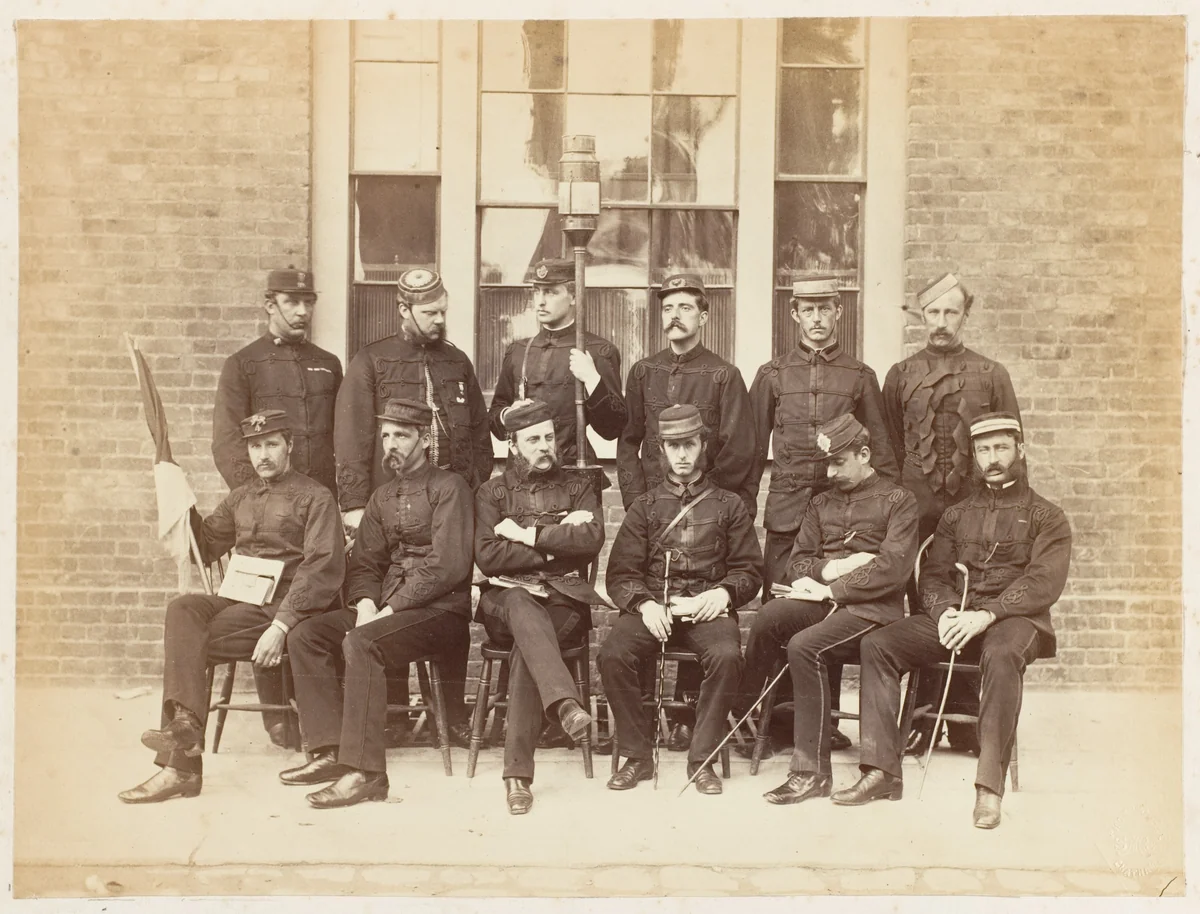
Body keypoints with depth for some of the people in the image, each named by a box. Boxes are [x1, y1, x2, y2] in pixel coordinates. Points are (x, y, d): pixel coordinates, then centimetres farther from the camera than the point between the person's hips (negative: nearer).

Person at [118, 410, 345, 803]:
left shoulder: (315, 498, 1)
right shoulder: (240, 499, 24)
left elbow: (324, 568, -10)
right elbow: (202, 549, 25)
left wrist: (281, 626, -21)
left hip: (285, 606, -6)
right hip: (239, 600, 6)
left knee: (188, 640, -23)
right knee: (182, 608, -25)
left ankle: (180, 764, -25)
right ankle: (184, 726, -37)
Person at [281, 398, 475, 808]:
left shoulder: (448, 487, -5)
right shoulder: (382, 497, 19)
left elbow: (447, 566, -16)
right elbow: (363, 563, 16)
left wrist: (389, 610, -18)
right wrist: (366, 603, -7)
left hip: (442, 608, -8)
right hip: (386, 606, 8)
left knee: (361, 643, -32)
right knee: (305, 636, -9)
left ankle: (365, 770, -31)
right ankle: (332, 751, -11)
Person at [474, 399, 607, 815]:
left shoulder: (577, 489, 16)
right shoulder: (492, 492, 14)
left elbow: (592, 540, -4)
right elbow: (488, 557, -2)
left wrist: (528, 535, -6)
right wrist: (557, 541, -4)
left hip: (565, 599, 0)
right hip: (508, 597, 0)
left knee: (527, 647, -32)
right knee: (522, 603, -38)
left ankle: (518, 773, -35)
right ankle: (566, 703, -56)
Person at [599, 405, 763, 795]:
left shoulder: (728, 506, 16)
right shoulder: (644, 507, 16)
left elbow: (749, 570, 11)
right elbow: (620, 574, 8)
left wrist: (723, 593, -10)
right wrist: (643, 604, -13)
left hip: (707, 608, -1)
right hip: (652, 606, 1)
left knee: (726, 655, -34)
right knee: (612, 654, -28)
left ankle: (701, 759, -17)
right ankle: (637, 756, -11)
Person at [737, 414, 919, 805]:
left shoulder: (899, 502, 3)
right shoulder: (821, 503, 21)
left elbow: (892, 570, -9)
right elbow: (799, 563, 16)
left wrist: (830, 588, -13)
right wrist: (830, 568, -7)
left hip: (872, 608, -5)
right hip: (824, 600, 5)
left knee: (803, 646, -31)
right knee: (770, 616, -29)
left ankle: (812, 771, -26)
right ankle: (738, 715, -19)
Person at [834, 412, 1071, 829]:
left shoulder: (1047, 517, 8)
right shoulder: (956, 514, 22)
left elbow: (1044, 584, -7)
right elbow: (932, 576, 13)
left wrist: (986, 614, -21)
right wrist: (945, 610, -11)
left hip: (1013, 617, -4)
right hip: (954, 615, 5)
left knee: (1002, 655, -40)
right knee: (876, 644, -18)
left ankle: (989, 786, -37)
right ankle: (882, 771, -20)